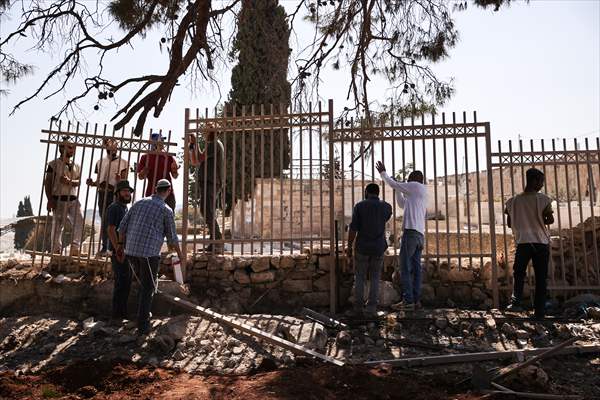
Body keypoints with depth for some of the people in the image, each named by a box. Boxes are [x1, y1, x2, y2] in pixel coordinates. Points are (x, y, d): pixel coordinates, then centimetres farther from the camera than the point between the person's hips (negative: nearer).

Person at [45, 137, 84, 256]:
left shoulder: (76, 166, 14)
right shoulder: (54, 164, -1)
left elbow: (79, 181, 6)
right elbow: (47, 182, -4)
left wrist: (69, 181, -17)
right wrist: (50, 199, -11)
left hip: (73, 199, 4)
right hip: (59, 199, -4)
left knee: (79, 221, -7)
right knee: (57, 226, 1)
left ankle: (75, 248, 0)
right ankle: (56, 250, 10)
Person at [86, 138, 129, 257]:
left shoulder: (123, 162, 1)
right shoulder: (100, 162, 15)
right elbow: (99, 180, 17)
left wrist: (119, 180, -25)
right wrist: (92, 183, -2)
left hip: (115, 194, -4)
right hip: (102, 194, 4)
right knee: (103, 221, 7)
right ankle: (104, 247, 14)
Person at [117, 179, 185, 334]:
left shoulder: (140, 202, 12)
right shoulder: (166, 210, -3)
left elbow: (123, 225, 10)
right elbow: (172, 237, 2)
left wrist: (120, 245, 20)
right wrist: (181, 257, 14)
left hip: (131, 251, 6)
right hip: (149, 253, -5)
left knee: (145, 283, 26)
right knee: (148, 288, 7)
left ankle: (143, 313, 34)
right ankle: (142, 324, 6)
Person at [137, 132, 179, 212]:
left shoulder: (169, 157, 7)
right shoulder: (146, 157, 4)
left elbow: (175, 176, 8)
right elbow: (140, 176, 5)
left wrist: (174, 170, -14)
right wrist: (144, 172, -17)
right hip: (151, 192, -1)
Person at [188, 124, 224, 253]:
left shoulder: (214, 144, -5)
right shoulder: (212, 145, 27)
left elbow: (200, 159, -13)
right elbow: (194, 162, 25)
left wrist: (195, 143, -3)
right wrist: (192, 145, 19)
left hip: (210, 183, -11)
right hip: (208, 183, 11)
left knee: (207, 212, -17)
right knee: (208, 213, 10)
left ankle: (216, 243, -18)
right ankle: (216, 243, 11)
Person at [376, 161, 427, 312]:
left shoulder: (416, 186, 1)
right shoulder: (421, 195, 27)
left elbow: (392, 184, 6)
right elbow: (402, 204, 35)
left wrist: (383, 172, 20)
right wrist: (397, 188, 29)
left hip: (411, 231, -9)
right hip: (420, 234, 9)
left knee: (405, 267, -10)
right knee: (415, 268, 6)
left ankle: (408, 301, -12)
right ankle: (416, 300, 4)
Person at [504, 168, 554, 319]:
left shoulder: (513, 201, 3)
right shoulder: (543, 199, -6)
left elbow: (509, 223, 8)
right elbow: (550, 220, -10)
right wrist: (540, 221, 10)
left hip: (522, 242, 1)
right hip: (541, 243, -1)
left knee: (518, 273, 8)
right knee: (541, 278, 7)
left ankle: (516, 301, -12)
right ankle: (539, 311, 10)